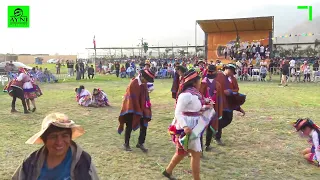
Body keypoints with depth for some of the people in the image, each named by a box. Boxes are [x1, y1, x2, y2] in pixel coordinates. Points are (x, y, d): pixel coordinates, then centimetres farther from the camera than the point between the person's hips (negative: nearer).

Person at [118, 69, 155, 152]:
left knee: (144, 126, 5)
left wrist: (146, 109, 2)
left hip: (141, 108, 7)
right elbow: (133, 98, -19)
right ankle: (126, 144, 21)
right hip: (132, 109, -6)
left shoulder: (144, 84, 3)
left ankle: (140, 143, 20)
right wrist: (138, 110, -17)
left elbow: (145, 96, 9)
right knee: (129, 126, 4)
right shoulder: (133, 83, -19)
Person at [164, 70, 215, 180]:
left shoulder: (194, 93, 7)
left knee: (182, 152, 21)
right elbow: (177, 112, -22)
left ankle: (168, 171, 37)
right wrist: (185, 126, -32)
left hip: (193, 128, 10)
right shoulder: (187, 95, -21)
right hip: (187, 129, -10)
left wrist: (206, 107, 4)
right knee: (196, 154, 0)